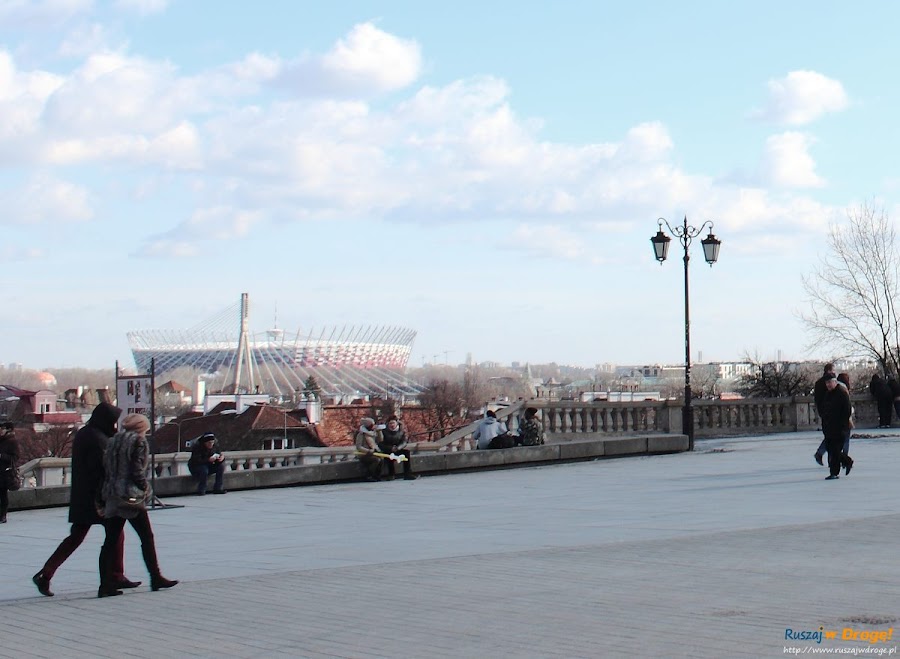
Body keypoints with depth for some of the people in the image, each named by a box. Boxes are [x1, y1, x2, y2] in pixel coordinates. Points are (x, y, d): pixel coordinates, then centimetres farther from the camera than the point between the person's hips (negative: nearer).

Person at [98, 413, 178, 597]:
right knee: (147, 537, 5)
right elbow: (137, 470, -14)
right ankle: (156, 578, 8)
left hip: (112, 497, 7)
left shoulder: (113, 441, 14)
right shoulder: (138, 441, -6)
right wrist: (145, 489, -2)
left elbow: (105, 468, 11)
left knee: (111, 541, 5)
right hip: (131, 497, -7)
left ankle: (106, 585, 1)